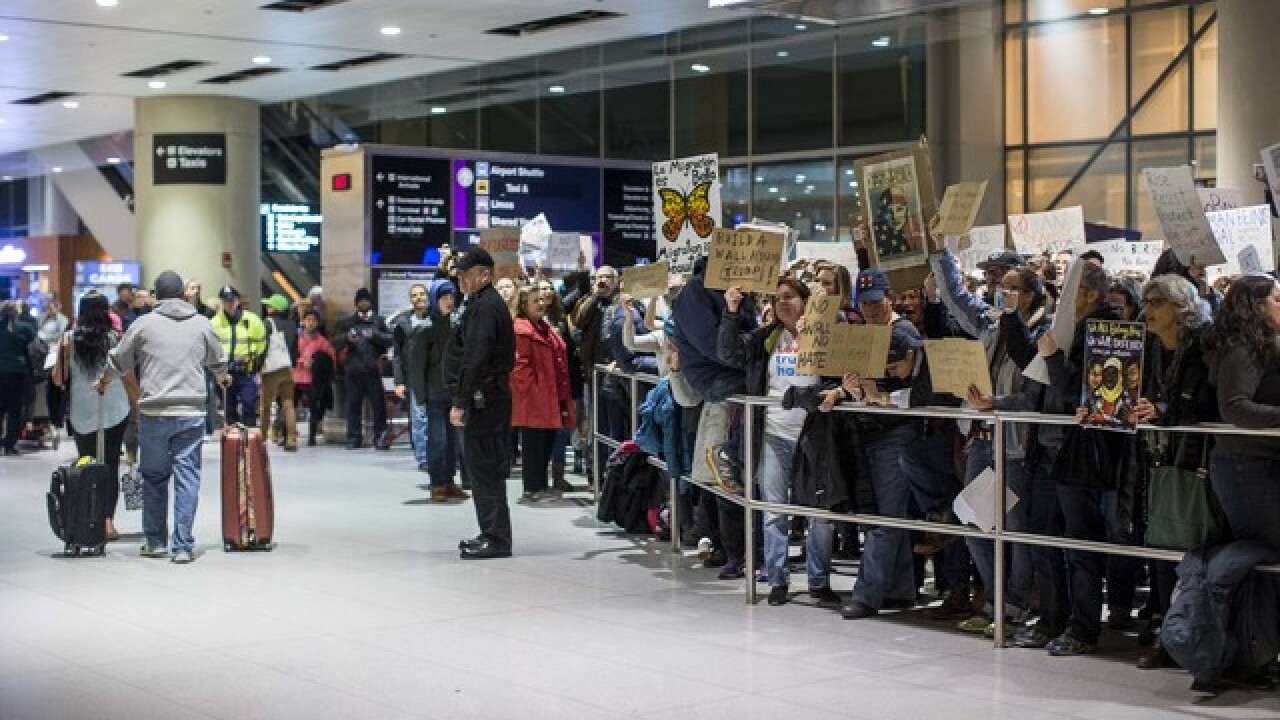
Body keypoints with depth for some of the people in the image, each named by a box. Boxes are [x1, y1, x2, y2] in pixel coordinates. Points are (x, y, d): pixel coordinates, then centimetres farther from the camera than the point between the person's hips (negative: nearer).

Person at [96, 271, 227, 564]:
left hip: (154, 413, 0)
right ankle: (182, 546, 0)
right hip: (192, 413, 1)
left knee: (154, 476, 11)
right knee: (187, 476, 3)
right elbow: (219, 364, 21)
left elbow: (116, 362, 12)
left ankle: (155, 541, 18)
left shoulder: (143, 324, 2)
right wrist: (223, 380, 44)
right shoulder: (202, 325, 7)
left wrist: (102, 383, 33)